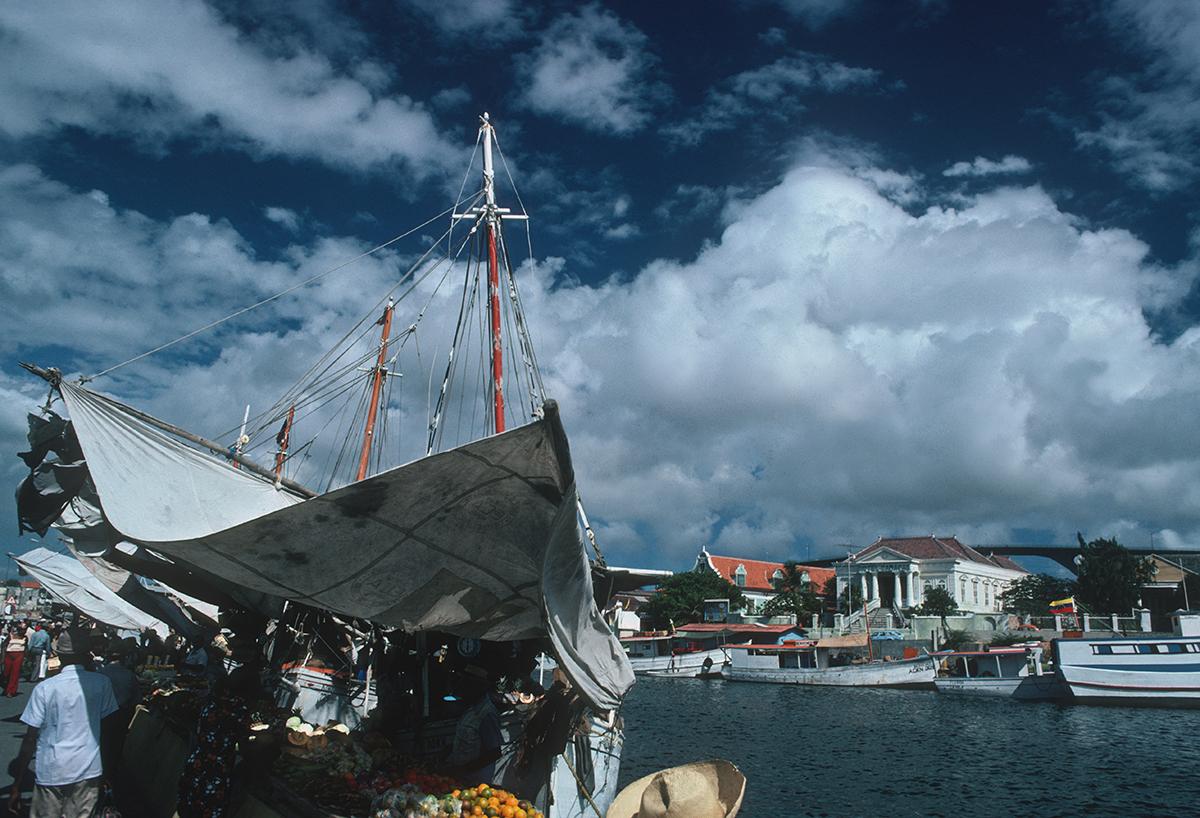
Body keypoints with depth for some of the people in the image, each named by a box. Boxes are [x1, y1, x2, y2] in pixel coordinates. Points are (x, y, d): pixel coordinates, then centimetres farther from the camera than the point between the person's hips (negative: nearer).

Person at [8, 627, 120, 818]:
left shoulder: (44, 688, -6)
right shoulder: (102, 684, -2)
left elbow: (30, 740, -5)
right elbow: (107, 730, 3)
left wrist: (16, 786, 4)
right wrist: (109, 767, 15)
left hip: (51, 772, -1)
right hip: (89, 772, 1)